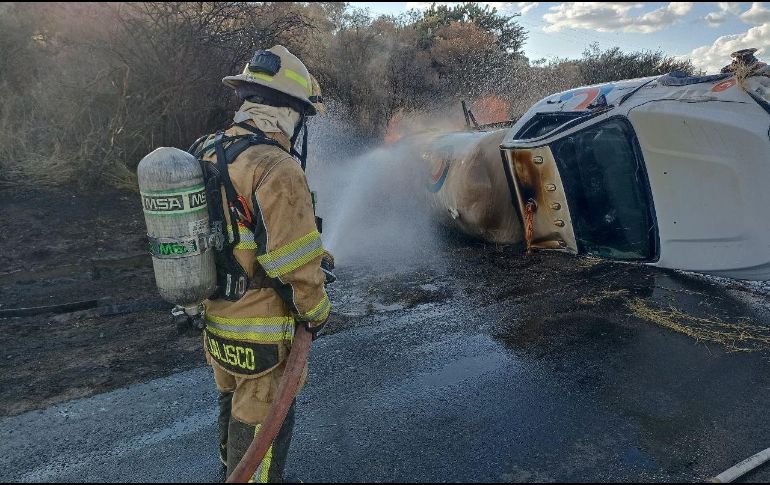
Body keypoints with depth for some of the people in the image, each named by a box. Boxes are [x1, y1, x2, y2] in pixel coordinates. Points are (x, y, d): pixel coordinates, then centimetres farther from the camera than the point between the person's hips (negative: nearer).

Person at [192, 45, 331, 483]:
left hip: (215, 321, 9)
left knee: (234, 407, 28)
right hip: (261, 335, -9)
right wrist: (317, 312, -6)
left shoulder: (208, 155, 3)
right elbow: (296, 264, -24)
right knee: (261, 427, 12)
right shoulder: (276, 168, -25)